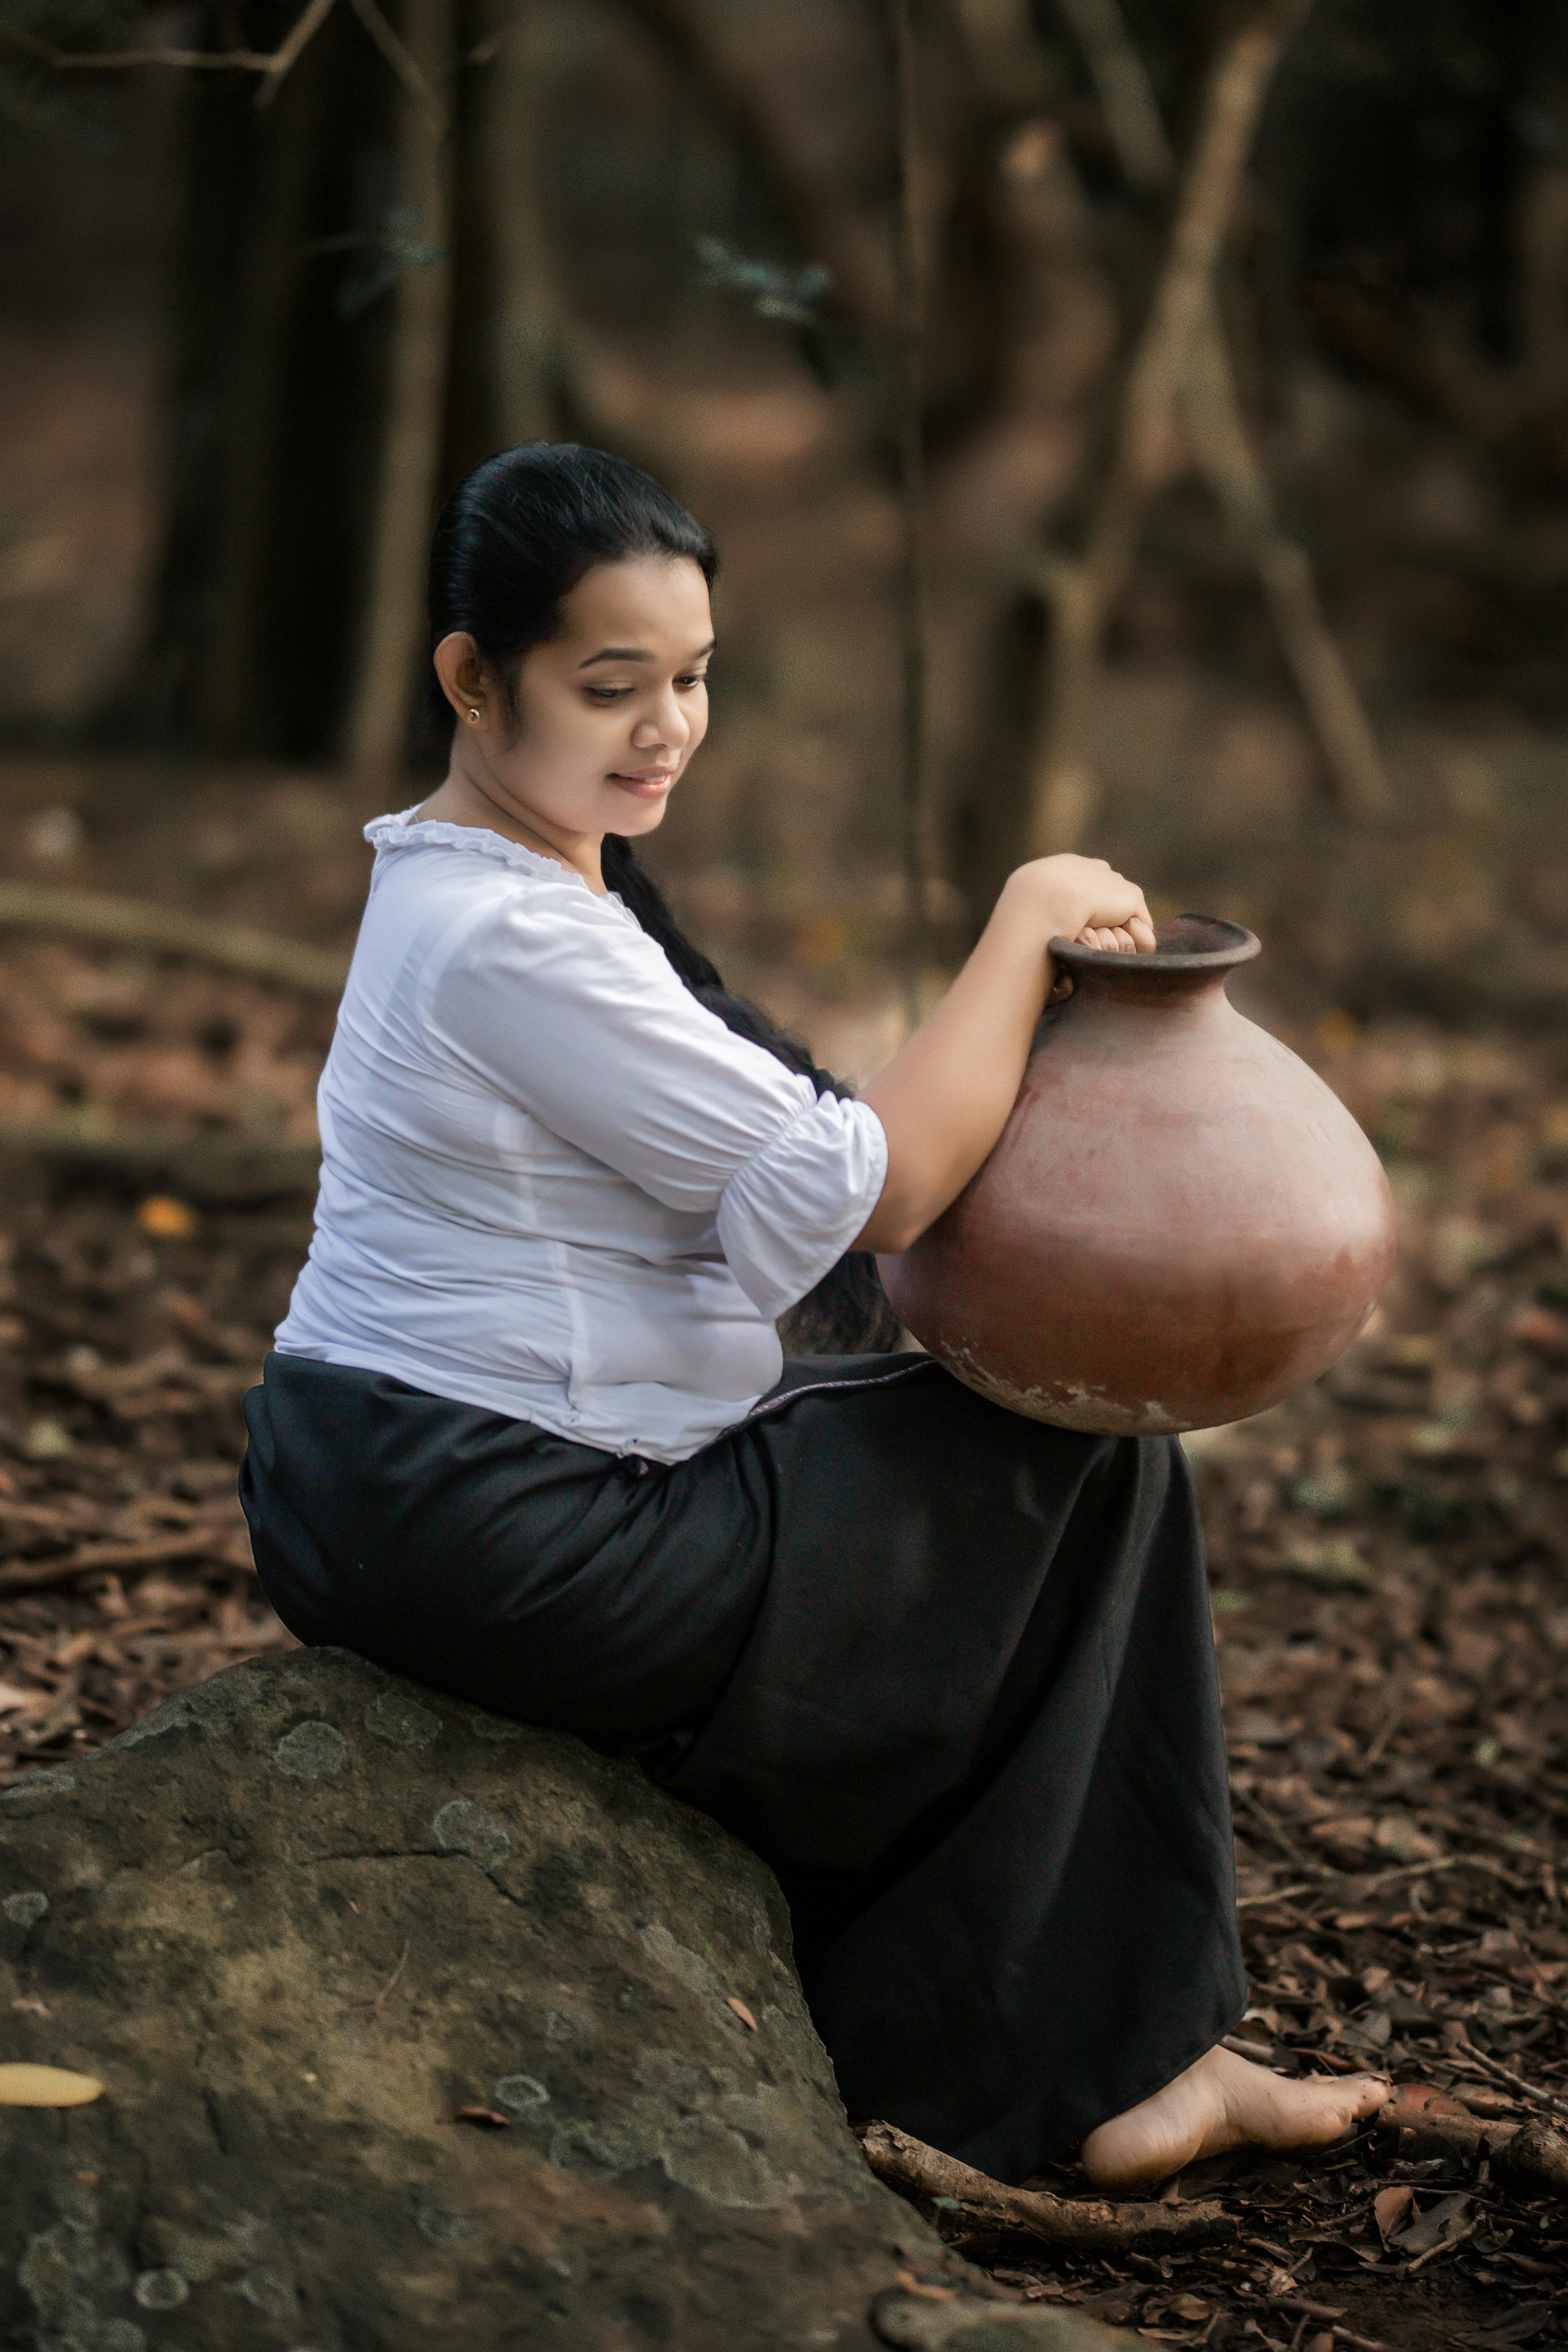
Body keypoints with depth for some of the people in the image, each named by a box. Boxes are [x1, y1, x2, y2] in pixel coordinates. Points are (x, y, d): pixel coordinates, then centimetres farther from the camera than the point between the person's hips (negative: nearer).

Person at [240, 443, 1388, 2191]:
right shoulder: (514, 944, -23)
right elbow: (867, 1190, -21)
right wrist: (1029, 919, -10)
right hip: (509, 1546, -11)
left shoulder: (463, 877, 11)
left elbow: (742, 1162, 11)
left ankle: (1114, 2064, 24)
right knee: (1095, 1469, 2)